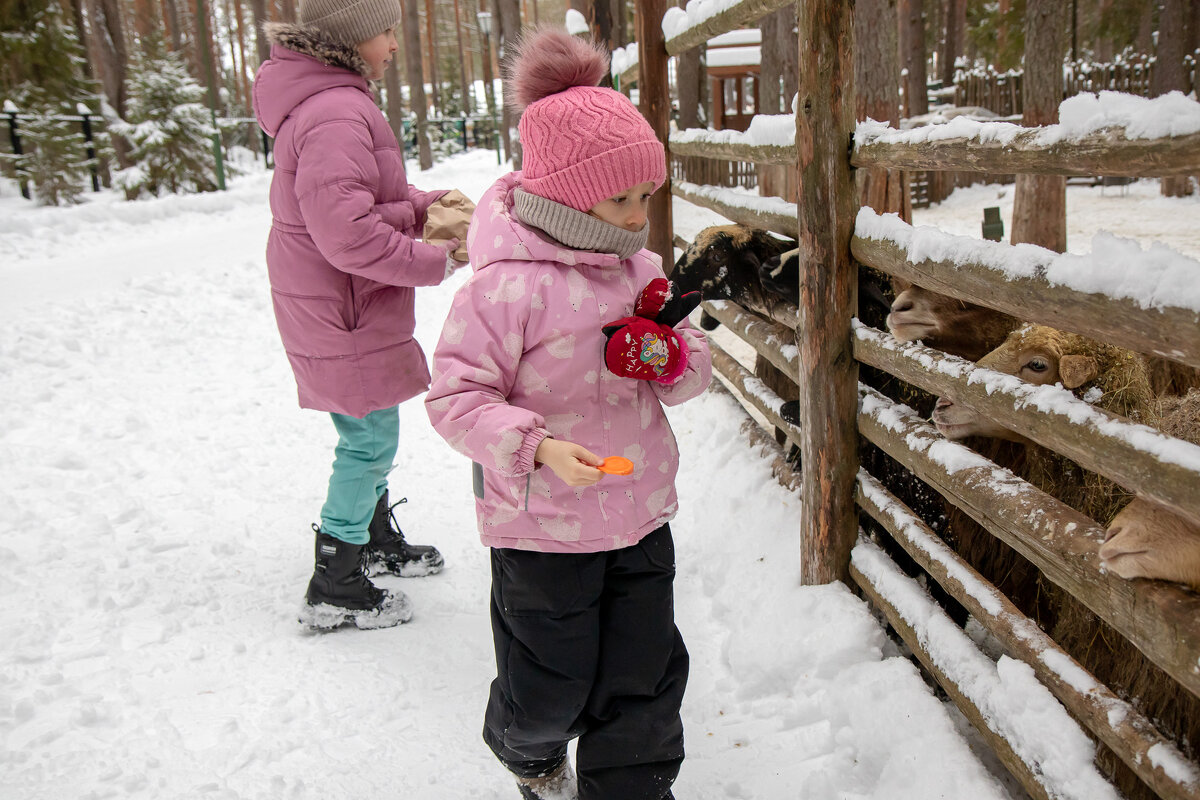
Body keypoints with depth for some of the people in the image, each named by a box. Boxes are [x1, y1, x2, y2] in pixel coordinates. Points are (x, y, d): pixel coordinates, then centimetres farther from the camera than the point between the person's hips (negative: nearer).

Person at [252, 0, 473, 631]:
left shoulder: (328, 101, 13)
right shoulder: (336, 113, -22)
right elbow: (347, 233, -30)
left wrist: (429, 204, 2)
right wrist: (437, 259, -20)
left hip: (330, 305, 11)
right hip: (342, 312, -11)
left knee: (369, 436, 22)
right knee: (371, 440, 0)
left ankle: (379, 543, 41)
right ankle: (334, 590, 13)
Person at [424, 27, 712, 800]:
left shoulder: (640, 270, 2)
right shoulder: (507, 287, -20)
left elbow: (696, 372, 10)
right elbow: (455, 395, -18)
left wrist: (669, 357, -13)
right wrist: (536, 446, -31)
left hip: (640, 512, 6)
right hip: (543, 527, -5)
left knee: (647, 675, 14)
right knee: (554, 683, 13)